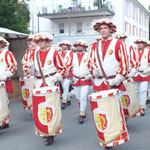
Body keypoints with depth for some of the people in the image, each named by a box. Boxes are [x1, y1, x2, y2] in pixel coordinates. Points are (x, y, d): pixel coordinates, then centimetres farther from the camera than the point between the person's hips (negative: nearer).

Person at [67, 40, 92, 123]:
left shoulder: (88, 55, -2)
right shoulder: (73, 56, 8)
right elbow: (68, 66, 10)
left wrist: (88, 76, -11)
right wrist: (71, 76, 2)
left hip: (86, 80, -4)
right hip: (76, 80, 4)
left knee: (83, 97, -11)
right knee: (78, 97, 11)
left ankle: (82, 115, -4)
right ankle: (83, 111, 29)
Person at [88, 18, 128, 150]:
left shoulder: (118, 43, 2)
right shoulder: (95, 45, 13)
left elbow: (124, 62, -2)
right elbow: (90, 61, 15)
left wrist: (119, 77, -13)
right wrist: (94, 69, -7)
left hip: (114, 83, -3)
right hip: (99, 83, 4)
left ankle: (114, 139, 7)